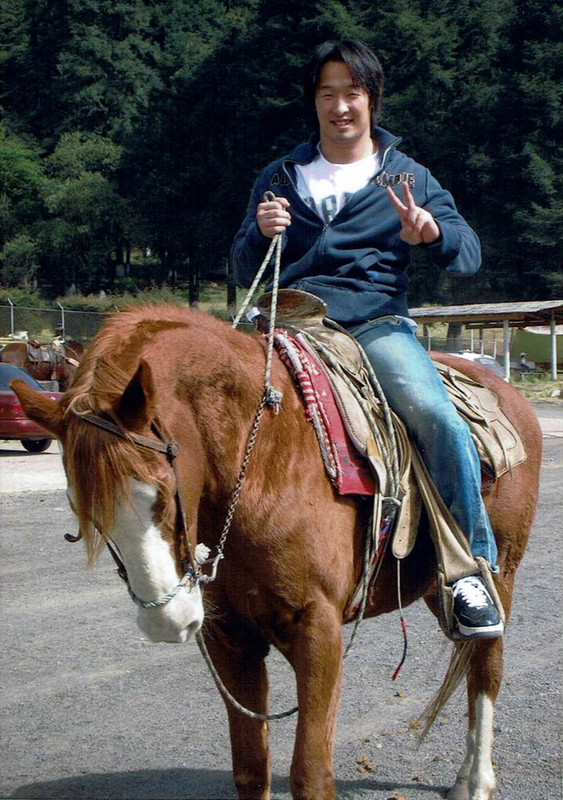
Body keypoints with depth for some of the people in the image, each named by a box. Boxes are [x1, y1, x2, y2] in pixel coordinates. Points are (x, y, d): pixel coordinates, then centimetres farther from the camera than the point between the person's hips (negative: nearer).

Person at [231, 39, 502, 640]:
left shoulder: (407, 178, 15)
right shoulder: (280, 179, 20)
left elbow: (469, 256, 7)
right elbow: (245, 273, 18)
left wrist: (432, 233, -16)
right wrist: (260, 235, -6)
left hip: (376, 323, -2)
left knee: (437, 416, -30)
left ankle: (471, 567, -19)